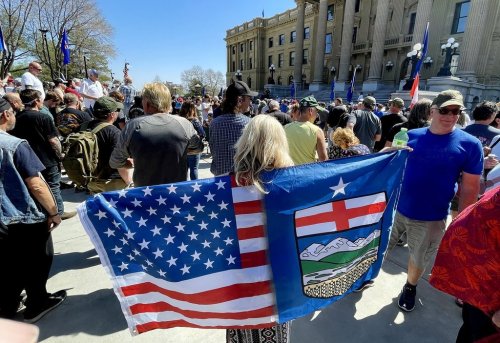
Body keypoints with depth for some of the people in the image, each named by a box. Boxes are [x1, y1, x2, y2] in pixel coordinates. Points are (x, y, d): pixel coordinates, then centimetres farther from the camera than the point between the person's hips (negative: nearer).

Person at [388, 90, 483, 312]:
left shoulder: (469, 144, -9)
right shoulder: (411, 136, -4)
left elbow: (470, 187, -5)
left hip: (431, 218, -1)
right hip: (396, 209, 1)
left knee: (418, 260, 20)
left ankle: (410, 287, 48)